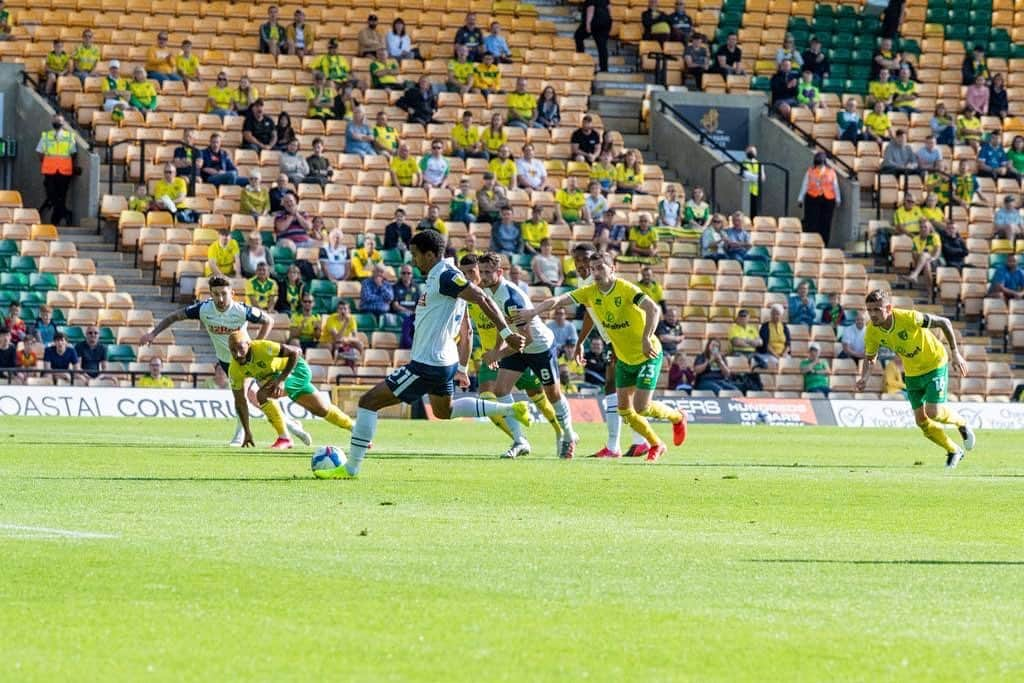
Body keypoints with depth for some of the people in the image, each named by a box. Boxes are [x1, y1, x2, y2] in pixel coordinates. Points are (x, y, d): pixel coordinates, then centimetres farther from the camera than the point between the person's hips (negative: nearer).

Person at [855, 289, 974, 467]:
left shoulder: (909, 318, -32)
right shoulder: (872, 332, -16)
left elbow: (944, 322, -19)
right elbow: (869, 358, 1)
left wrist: (955, 352, -18)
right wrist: (864, 377, -21)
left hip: (935, 364, -5)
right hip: (913, 373, 5)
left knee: (933, 412, -17)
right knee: (921, 420, 2)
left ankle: (962, 424, 17)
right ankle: (953, 451, 24)